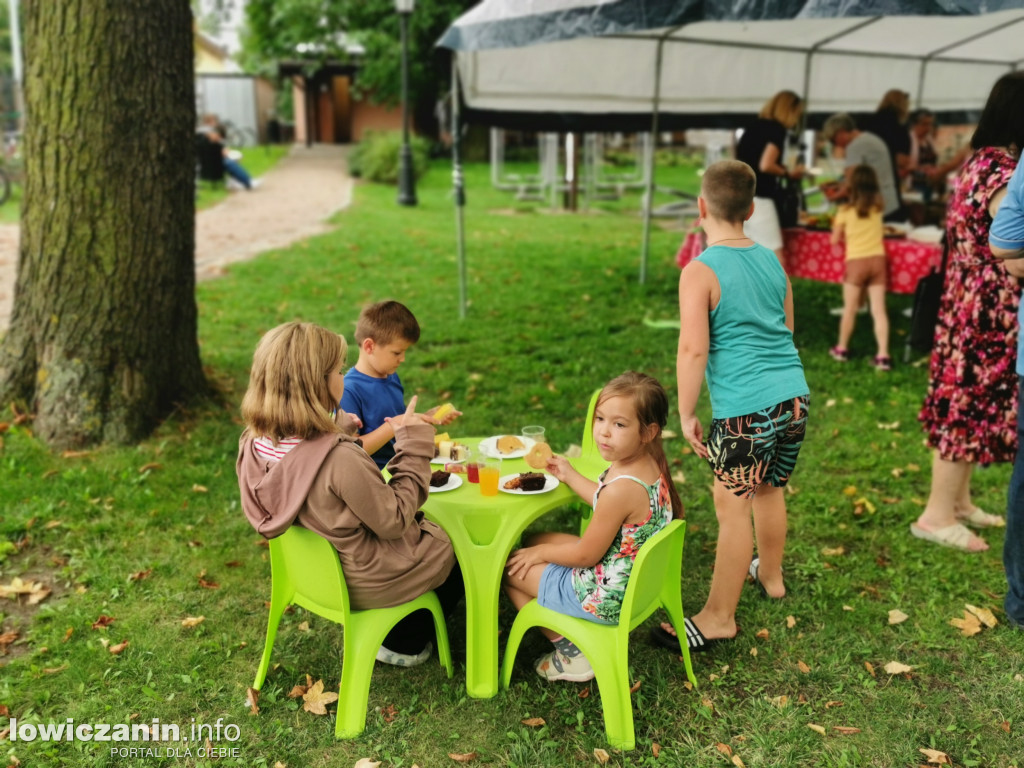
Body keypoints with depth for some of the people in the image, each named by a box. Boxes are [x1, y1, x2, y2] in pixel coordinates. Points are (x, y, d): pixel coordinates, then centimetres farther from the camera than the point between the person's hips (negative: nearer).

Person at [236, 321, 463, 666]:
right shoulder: (339, 459, -38)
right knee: (461, 550, 21)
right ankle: (404, 644, 33)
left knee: (429, 529, 28)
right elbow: (396, 520, -25)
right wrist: (413, 444, -20)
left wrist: (338, 431, 1)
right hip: (365, 583, -7)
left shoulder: (255, 445, -14)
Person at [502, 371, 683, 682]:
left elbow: (586, 555, -21)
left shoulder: (623, 488, -34)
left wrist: (541, 553, -4)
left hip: (607, 598, -9)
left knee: (510, 568, 8)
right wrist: (570, 476, 19)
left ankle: (571, 654, 15)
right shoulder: (651, 467, -7)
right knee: (535, 540, 23)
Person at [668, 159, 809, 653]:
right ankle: (770, 574, 45)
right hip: (795, 397, 7)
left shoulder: (700, 271, -11)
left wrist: (686, 413, -8)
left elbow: (693, 350, -17)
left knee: (732, 507, 1)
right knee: (770, 489, 25)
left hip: (745, 409, -7)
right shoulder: (772, 262, 11)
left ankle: (719, 617, 11)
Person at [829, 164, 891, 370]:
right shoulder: (878, 208, 7)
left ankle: (842, 349, 24)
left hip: (856, 262, -2)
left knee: (850, 308, 10)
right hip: (877, 260, 2)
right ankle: (883, 355, -4)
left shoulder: (845, 211, -3)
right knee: (879, 310, 0)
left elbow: (835, 240, 2)